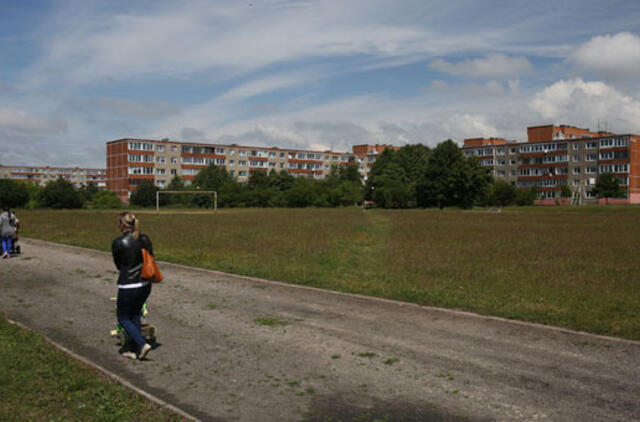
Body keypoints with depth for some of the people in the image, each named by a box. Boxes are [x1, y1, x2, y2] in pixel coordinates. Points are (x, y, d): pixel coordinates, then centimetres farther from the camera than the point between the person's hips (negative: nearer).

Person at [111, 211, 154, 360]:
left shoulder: (118, 243, -13)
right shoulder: (145, 239, 1)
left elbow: (118, 265, 2)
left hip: (128, 287, -6)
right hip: (145, 285, 6)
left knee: (123, 318, 14)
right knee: (135, 315, 22)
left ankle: (142, 344, 1)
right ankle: (133, 350, 26)